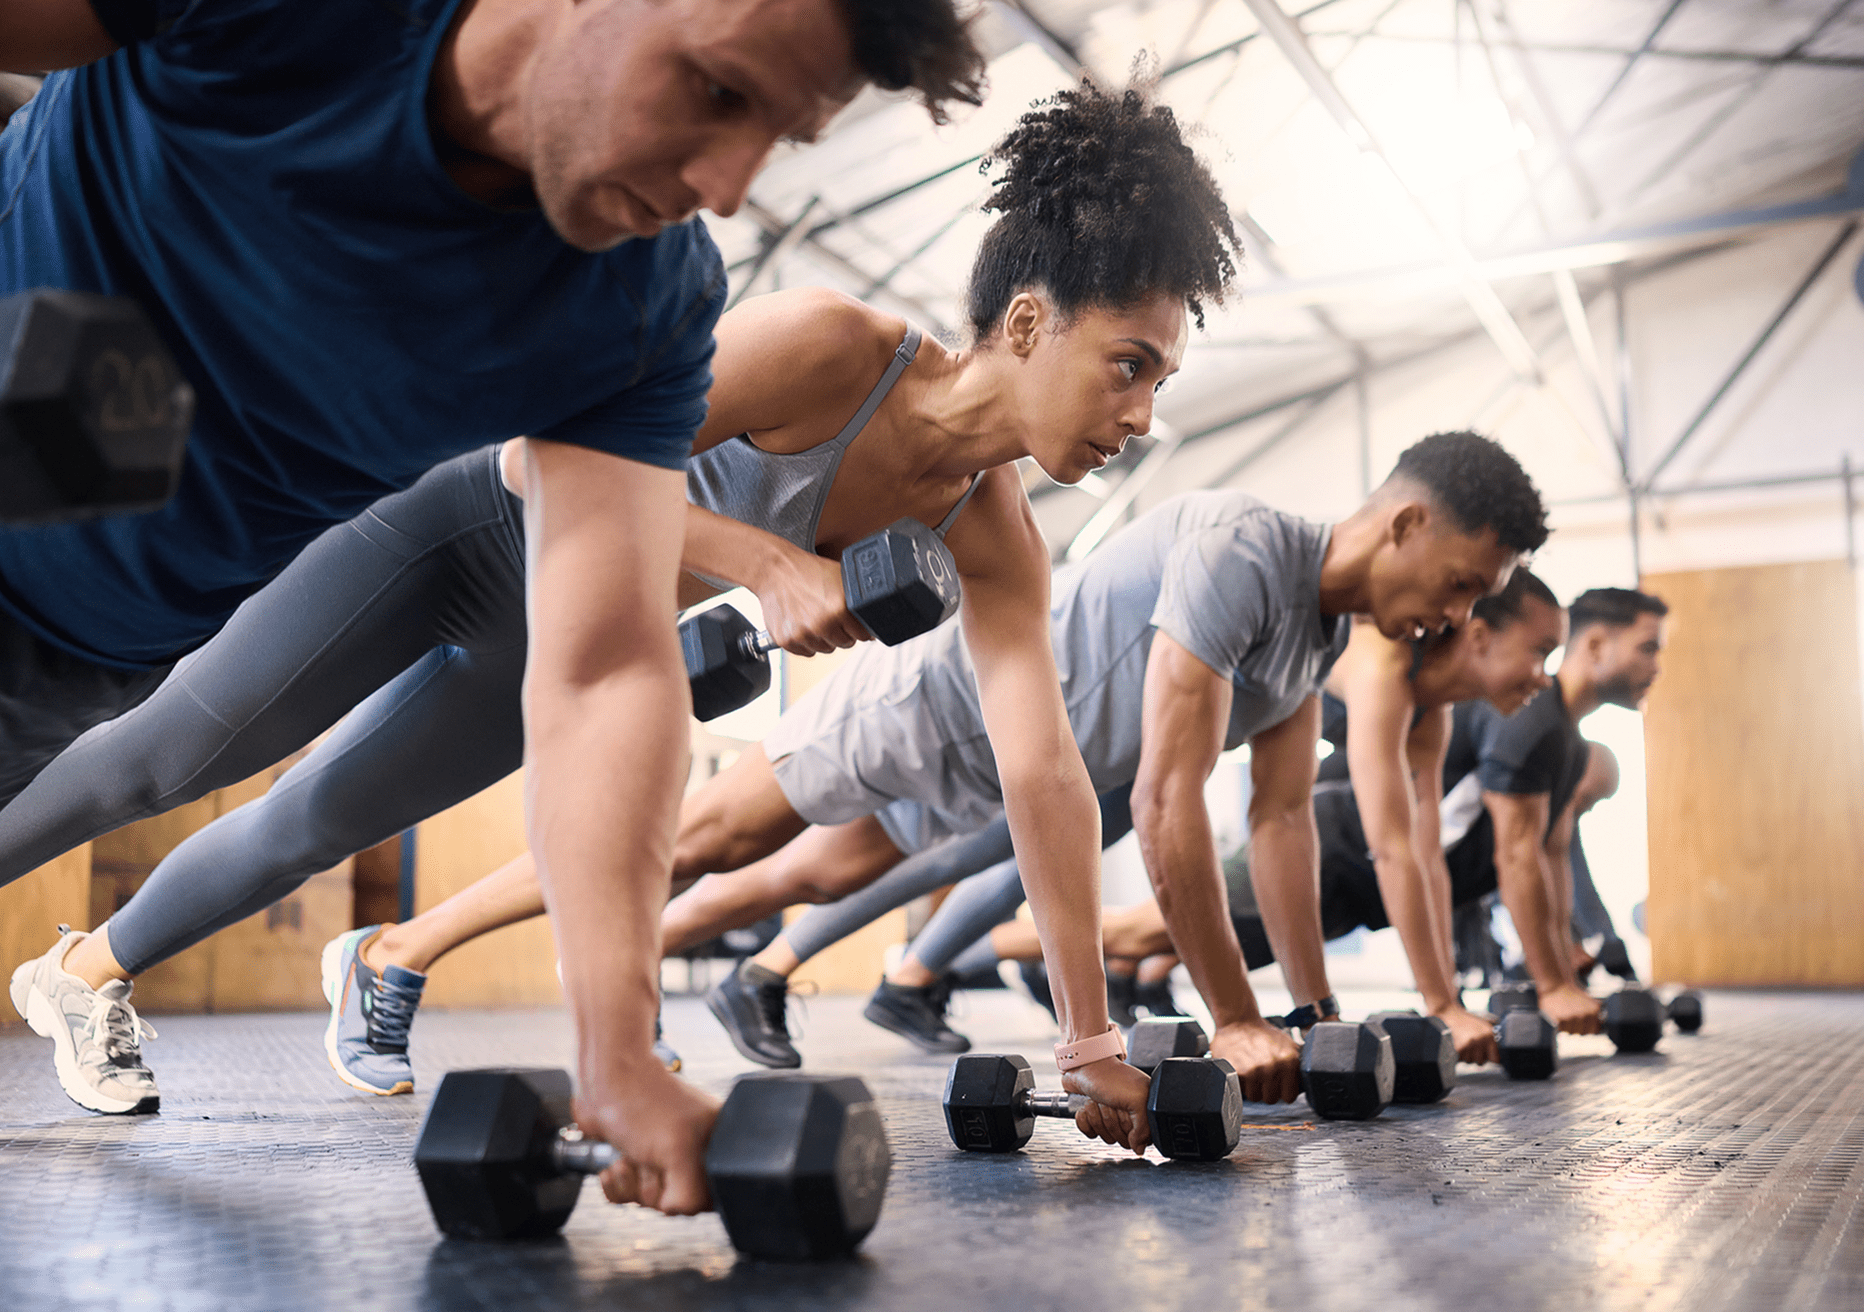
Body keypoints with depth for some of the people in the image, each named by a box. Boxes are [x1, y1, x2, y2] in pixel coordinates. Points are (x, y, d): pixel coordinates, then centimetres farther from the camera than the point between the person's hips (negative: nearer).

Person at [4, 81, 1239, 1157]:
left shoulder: (996, 540, -16)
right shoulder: (826, 346, -33)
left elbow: (1046, 771, -18)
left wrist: (1090, 1032, -19)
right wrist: (765, 559, -38)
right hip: (482, 512, -5)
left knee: (312, 824, 13)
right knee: (186, 746, -4)